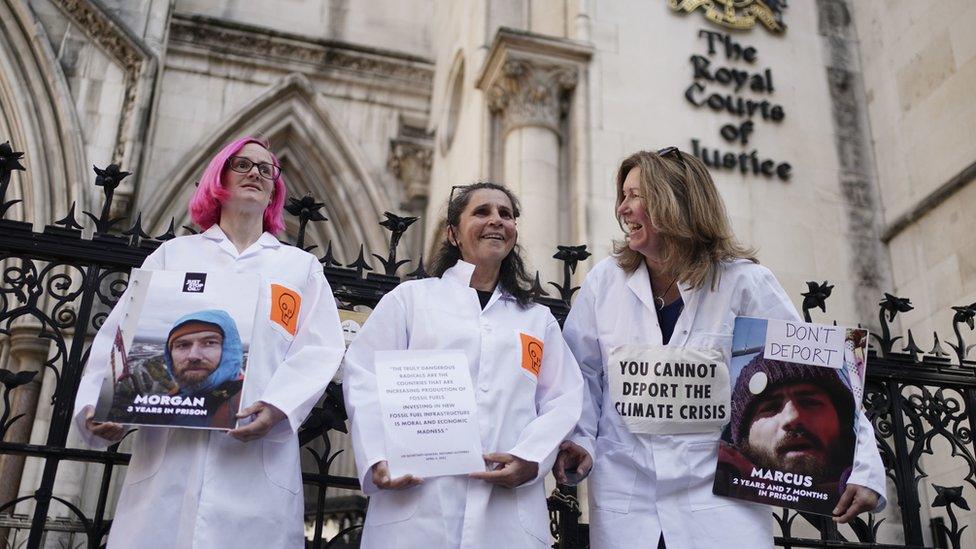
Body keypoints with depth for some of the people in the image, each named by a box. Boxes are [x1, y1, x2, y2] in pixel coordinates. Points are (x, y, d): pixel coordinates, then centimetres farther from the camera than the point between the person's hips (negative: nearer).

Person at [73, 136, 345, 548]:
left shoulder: (301, 266, 18)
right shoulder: (173, 254, 20)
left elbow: (319, 350, 4)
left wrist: (279, 405, -14)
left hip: (259, 459, 0)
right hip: (166, 454, 1)